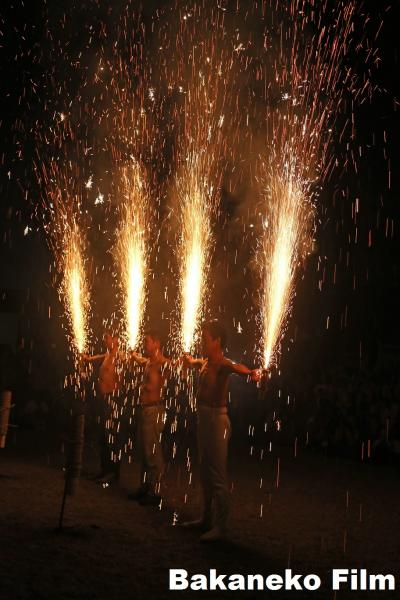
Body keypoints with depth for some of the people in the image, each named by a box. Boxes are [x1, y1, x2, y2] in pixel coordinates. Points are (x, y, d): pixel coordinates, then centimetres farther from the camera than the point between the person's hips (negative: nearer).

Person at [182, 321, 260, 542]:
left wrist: (251, 372, -59)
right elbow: (193, 362, 38)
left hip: (217, 419, -9)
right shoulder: (205, 362, 13)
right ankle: (207, 519, 29)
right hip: (203, 418, 9)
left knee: (217, 475, -5)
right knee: (205, 473, 17)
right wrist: (188, 359, 59)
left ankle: (220, 526, 2)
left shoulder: (223, 364, -14)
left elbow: (235, 367, -38)